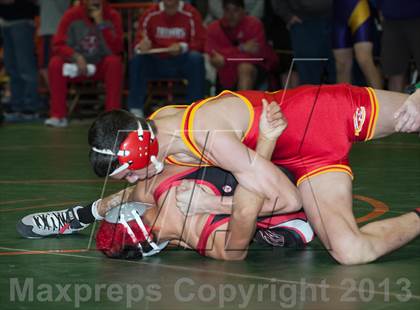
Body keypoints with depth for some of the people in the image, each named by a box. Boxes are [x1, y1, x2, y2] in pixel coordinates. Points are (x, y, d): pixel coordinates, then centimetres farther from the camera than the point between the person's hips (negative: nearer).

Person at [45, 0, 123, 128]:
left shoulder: (112, 16, -10)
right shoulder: (72, 15, -9)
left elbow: (116, 49, -20)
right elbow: (58, 45, -13)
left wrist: (101, 23, -27)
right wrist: (76, 56, -32)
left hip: (102, 66, -1)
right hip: (76, 65, 1)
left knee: (114, 61, -32)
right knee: (55, 63, -27)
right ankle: (58, 115, -24)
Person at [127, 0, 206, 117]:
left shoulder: (190, 14, -5)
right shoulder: (150, 14, 0)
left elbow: (200, 42, -7)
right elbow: (139, 41, 0)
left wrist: (182, 47, -25)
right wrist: (142, 46, -24)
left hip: (183, 62, -1)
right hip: (156, 63, 2)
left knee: (196, 58, -31)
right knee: (137, 59, -24)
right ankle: (135, 110, -23)